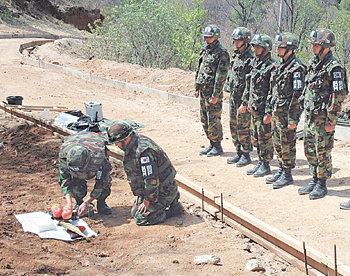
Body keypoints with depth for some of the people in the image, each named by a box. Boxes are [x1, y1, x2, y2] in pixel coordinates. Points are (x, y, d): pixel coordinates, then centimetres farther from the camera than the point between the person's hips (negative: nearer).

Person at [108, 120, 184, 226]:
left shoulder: (143, 151, -31)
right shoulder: (131, 148, 2)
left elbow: (151, 179, -29)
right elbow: (133, 176, 13)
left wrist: (147, 201, -19)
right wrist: (138, 194, 11)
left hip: (163, 191, -10)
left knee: (140, 218, -11)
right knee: (134, 211, 18)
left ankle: (174, 207, 0)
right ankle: (170, 200, 17)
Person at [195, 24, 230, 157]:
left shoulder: (221, 53, -14)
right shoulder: (204, 50, 13)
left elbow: (221, 76, -17)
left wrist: (215, 95, -19)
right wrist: (197, 88, 15)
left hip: (213, 91, -8)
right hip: (203, 90, 8)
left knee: (213, 120, -4)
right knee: (204, 119, 12)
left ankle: (217, 147, 6)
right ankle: (212, 144, 22)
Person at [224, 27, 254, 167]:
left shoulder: (251, 58, -16)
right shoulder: (235, 55, 12)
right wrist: (228, 88, 19)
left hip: (244, 97, -9)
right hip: (233, 96, 9)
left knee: (243, 127, -3)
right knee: (234, 125, 13)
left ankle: (246, 155, 7)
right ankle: (238, 153, 23)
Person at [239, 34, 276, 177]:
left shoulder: (271, 66, -15)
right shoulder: (255, 63, 12)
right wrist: (245, 103, 20)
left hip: (265, 108, -9)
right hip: (254, 108, 9)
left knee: (265, 138, -1)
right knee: (256, 137, 14)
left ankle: (266, 165, 8)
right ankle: (260, 162, 25)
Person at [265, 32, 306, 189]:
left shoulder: (297, 68, -15)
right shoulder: (281, 66, 14)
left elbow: (298, 95, -19)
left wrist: (293, 119, -21)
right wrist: (268, 111, 18)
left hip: (287, 113, -9)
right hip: (276, 112, 9)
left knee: (287, 144, -1)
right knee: (277, 143, 15)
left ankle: (287, 175, 7)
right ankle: (281, 170, 26)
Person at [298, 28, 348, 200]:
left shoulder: (334, 68, -16)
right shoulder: (313, 63, 10)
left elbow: (338, 96, -17)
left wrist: (331, 121, -18)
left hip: (323, 117, -8)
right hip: (309, 115, 8)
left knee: (322, 152, 1)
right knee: (309, 149, 14)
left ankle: (322, 184, 12)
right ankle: (314, 180, 27)